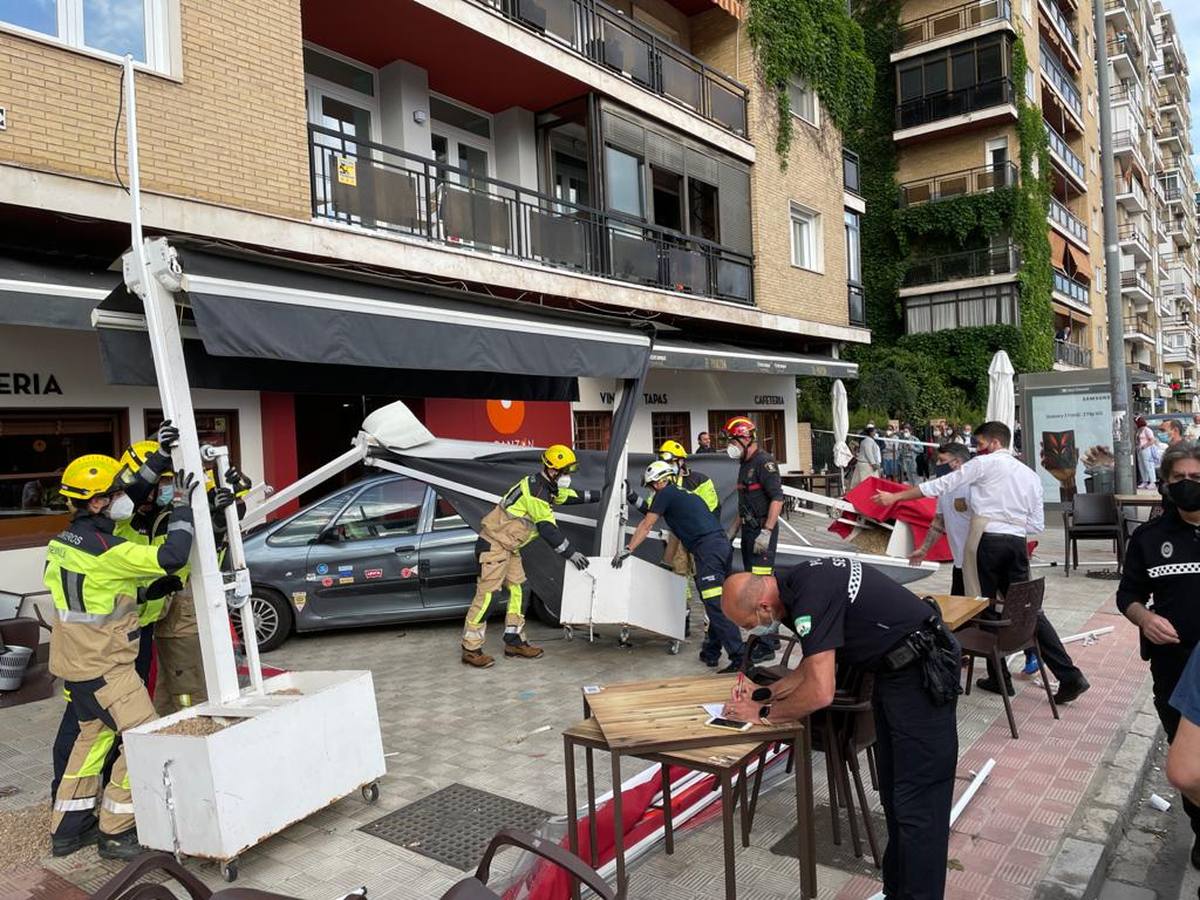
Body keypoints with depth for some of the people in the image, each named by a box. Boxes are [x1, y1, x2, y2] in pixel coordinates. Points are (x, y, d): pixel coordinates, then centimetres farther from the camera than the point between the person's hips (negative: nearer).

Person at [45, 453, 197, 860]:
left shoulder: (64, 542, 6)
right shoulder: (103, 550, -24)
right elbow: (171, 558, -30)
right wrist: (183, 505, -22)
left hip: (76, 659, 10)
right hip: (103, 666, -10)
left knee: (94, 735, 21)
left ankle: (67, 829, 30)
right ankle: (115, 833, 5)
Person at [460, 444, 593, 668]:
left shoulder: (546, 487, 8)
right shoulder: (535, 490, -22)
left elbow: (567, 496, 27)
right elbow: (548, 529, -22)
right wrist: (571, 553, -16)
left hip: (509, 547, 10)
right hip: (494, 543, -10)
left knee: (518, 590, 11)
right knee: (487, 594, -8)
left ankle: (514, 641, 19)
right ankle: (471, 649, -2)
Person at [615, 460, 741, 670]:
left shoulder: (665, 494, 5)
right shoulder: (689, 494, 28)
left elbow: (646, 525, 4)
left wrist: (628, 549, 8)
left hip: (707, 548, -9)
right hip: (723, 543, 9)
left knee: (716, 607, -11)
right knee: (715, 605, 13)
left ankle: (739, 656, -15)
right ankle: (711, 653, 20)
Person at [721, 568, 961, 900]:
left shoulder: (812, 597, -26)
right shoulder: (799, 583, 4)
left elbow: (819, 693, -26)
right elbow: (814, 665, 15)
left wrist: (763, 712, -11)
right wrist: (763, 693, 6)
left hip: (923, 672, -10)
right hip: (896, 668, 10)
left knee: (917, 802, -4)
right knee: (893, 790, 16)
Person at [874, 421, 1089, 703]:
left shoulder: (985, 464, 0)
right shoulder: (1030, 474, 18)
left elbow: (941, 485, -2)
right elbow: (1037, 525, 14)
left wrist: (894, 497, 2)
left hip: (988, 540, -6)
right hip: (1017, 543, 6)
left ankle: (1000, 677, 13)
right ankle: (1070, 676, 7)